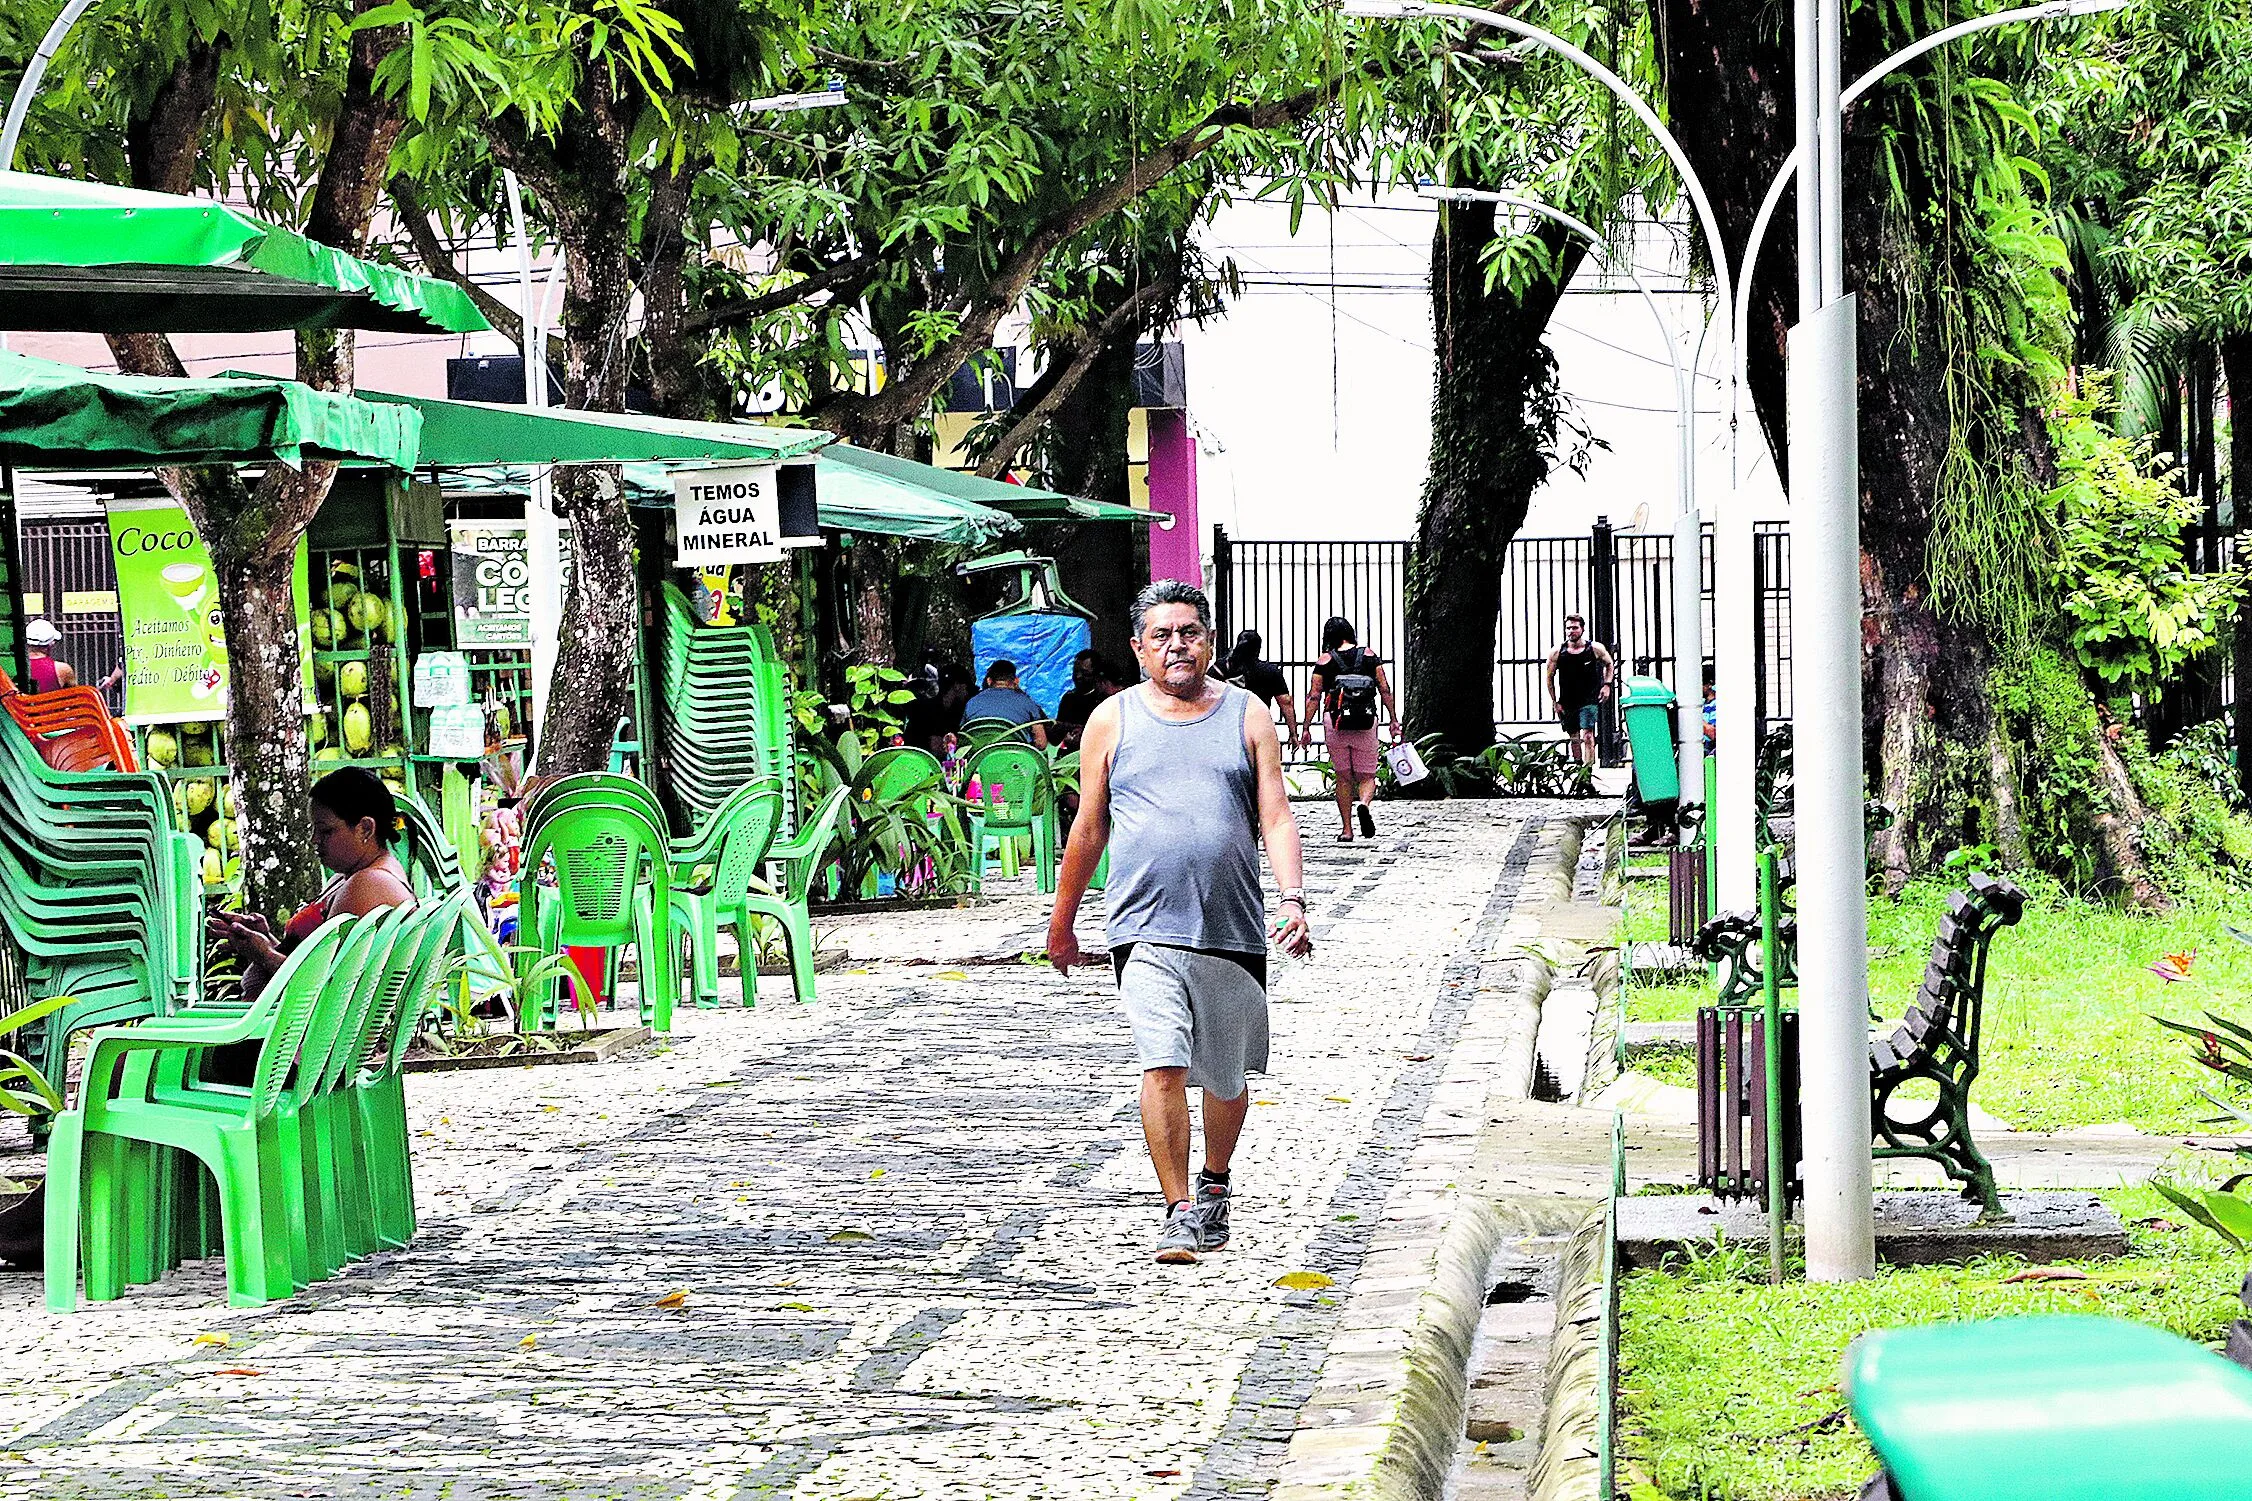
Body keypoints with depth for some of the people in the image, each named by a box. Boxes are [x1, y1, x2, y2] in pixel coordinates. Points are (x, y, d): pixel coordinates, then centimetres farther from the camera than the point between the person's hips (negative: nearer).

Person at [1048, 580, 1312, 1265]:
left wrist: (1293, 897, -13)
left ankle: (1215, 1184, 38)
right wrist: (1062, 921, 17)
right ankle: (1180, 1210, -11)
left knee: (1228, 1076, 13)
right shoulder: (1112, 721, 6)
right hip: (1146, 930, -1)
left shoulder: (1247, 715, 7)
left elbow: (1276, 816, 2)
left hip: (1234, 929, 2)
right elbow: (1089, 829, 13)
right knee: (1163, 1067, -16)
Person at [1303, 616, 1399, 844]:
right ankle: (1364, 804, -24)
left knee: (1343, 777, 10)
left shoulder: (1325, 661, 1)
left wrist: (1306, 727, 4)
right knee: (1366, 776, 8)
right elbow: (1385, 690, 4)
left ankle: (1347, 829, 10)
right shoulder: (1369, 656, 5)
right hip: (1365, 722, 0)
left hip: (1335, 722, 0)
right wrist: (1394, 720, 10)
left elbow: (1313, 697, -1)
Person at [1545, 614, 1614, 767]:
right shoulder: (1557, 653, -3)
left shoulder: (1595, 649, -4)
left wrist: (1606, 684, 1)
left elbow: (1609, 664, 15)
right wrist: (1554, 702, 2)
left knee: (1587, 736, -16)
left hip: (1589, 701, -3)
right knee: (1574, 739, 11)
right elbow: (1550, 678, 7)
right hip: (1567, 703, 3)